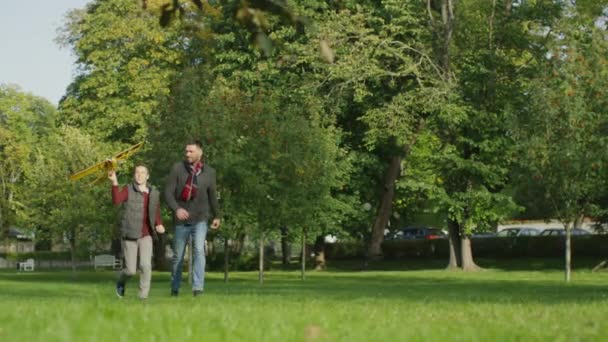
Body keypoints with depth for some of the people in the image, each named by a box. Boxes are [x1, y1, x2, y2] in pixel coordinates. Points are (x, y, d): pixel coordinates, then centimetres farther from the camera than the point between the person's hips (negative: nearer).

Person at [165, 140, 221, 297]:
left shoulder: (209, 172, 1)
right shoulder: (177, 168, -5)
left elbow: (212, 195, 15)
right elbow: (168, 192, -8)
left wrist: (217, 216, 23)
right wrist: (176, 208, -25)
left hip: (200, 219, 0)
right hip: (181, 220, 0)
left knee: (199, 250, -19)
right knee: (178, 255, 9)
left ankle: (198, 287, -23)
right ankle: (174, 288, 26)